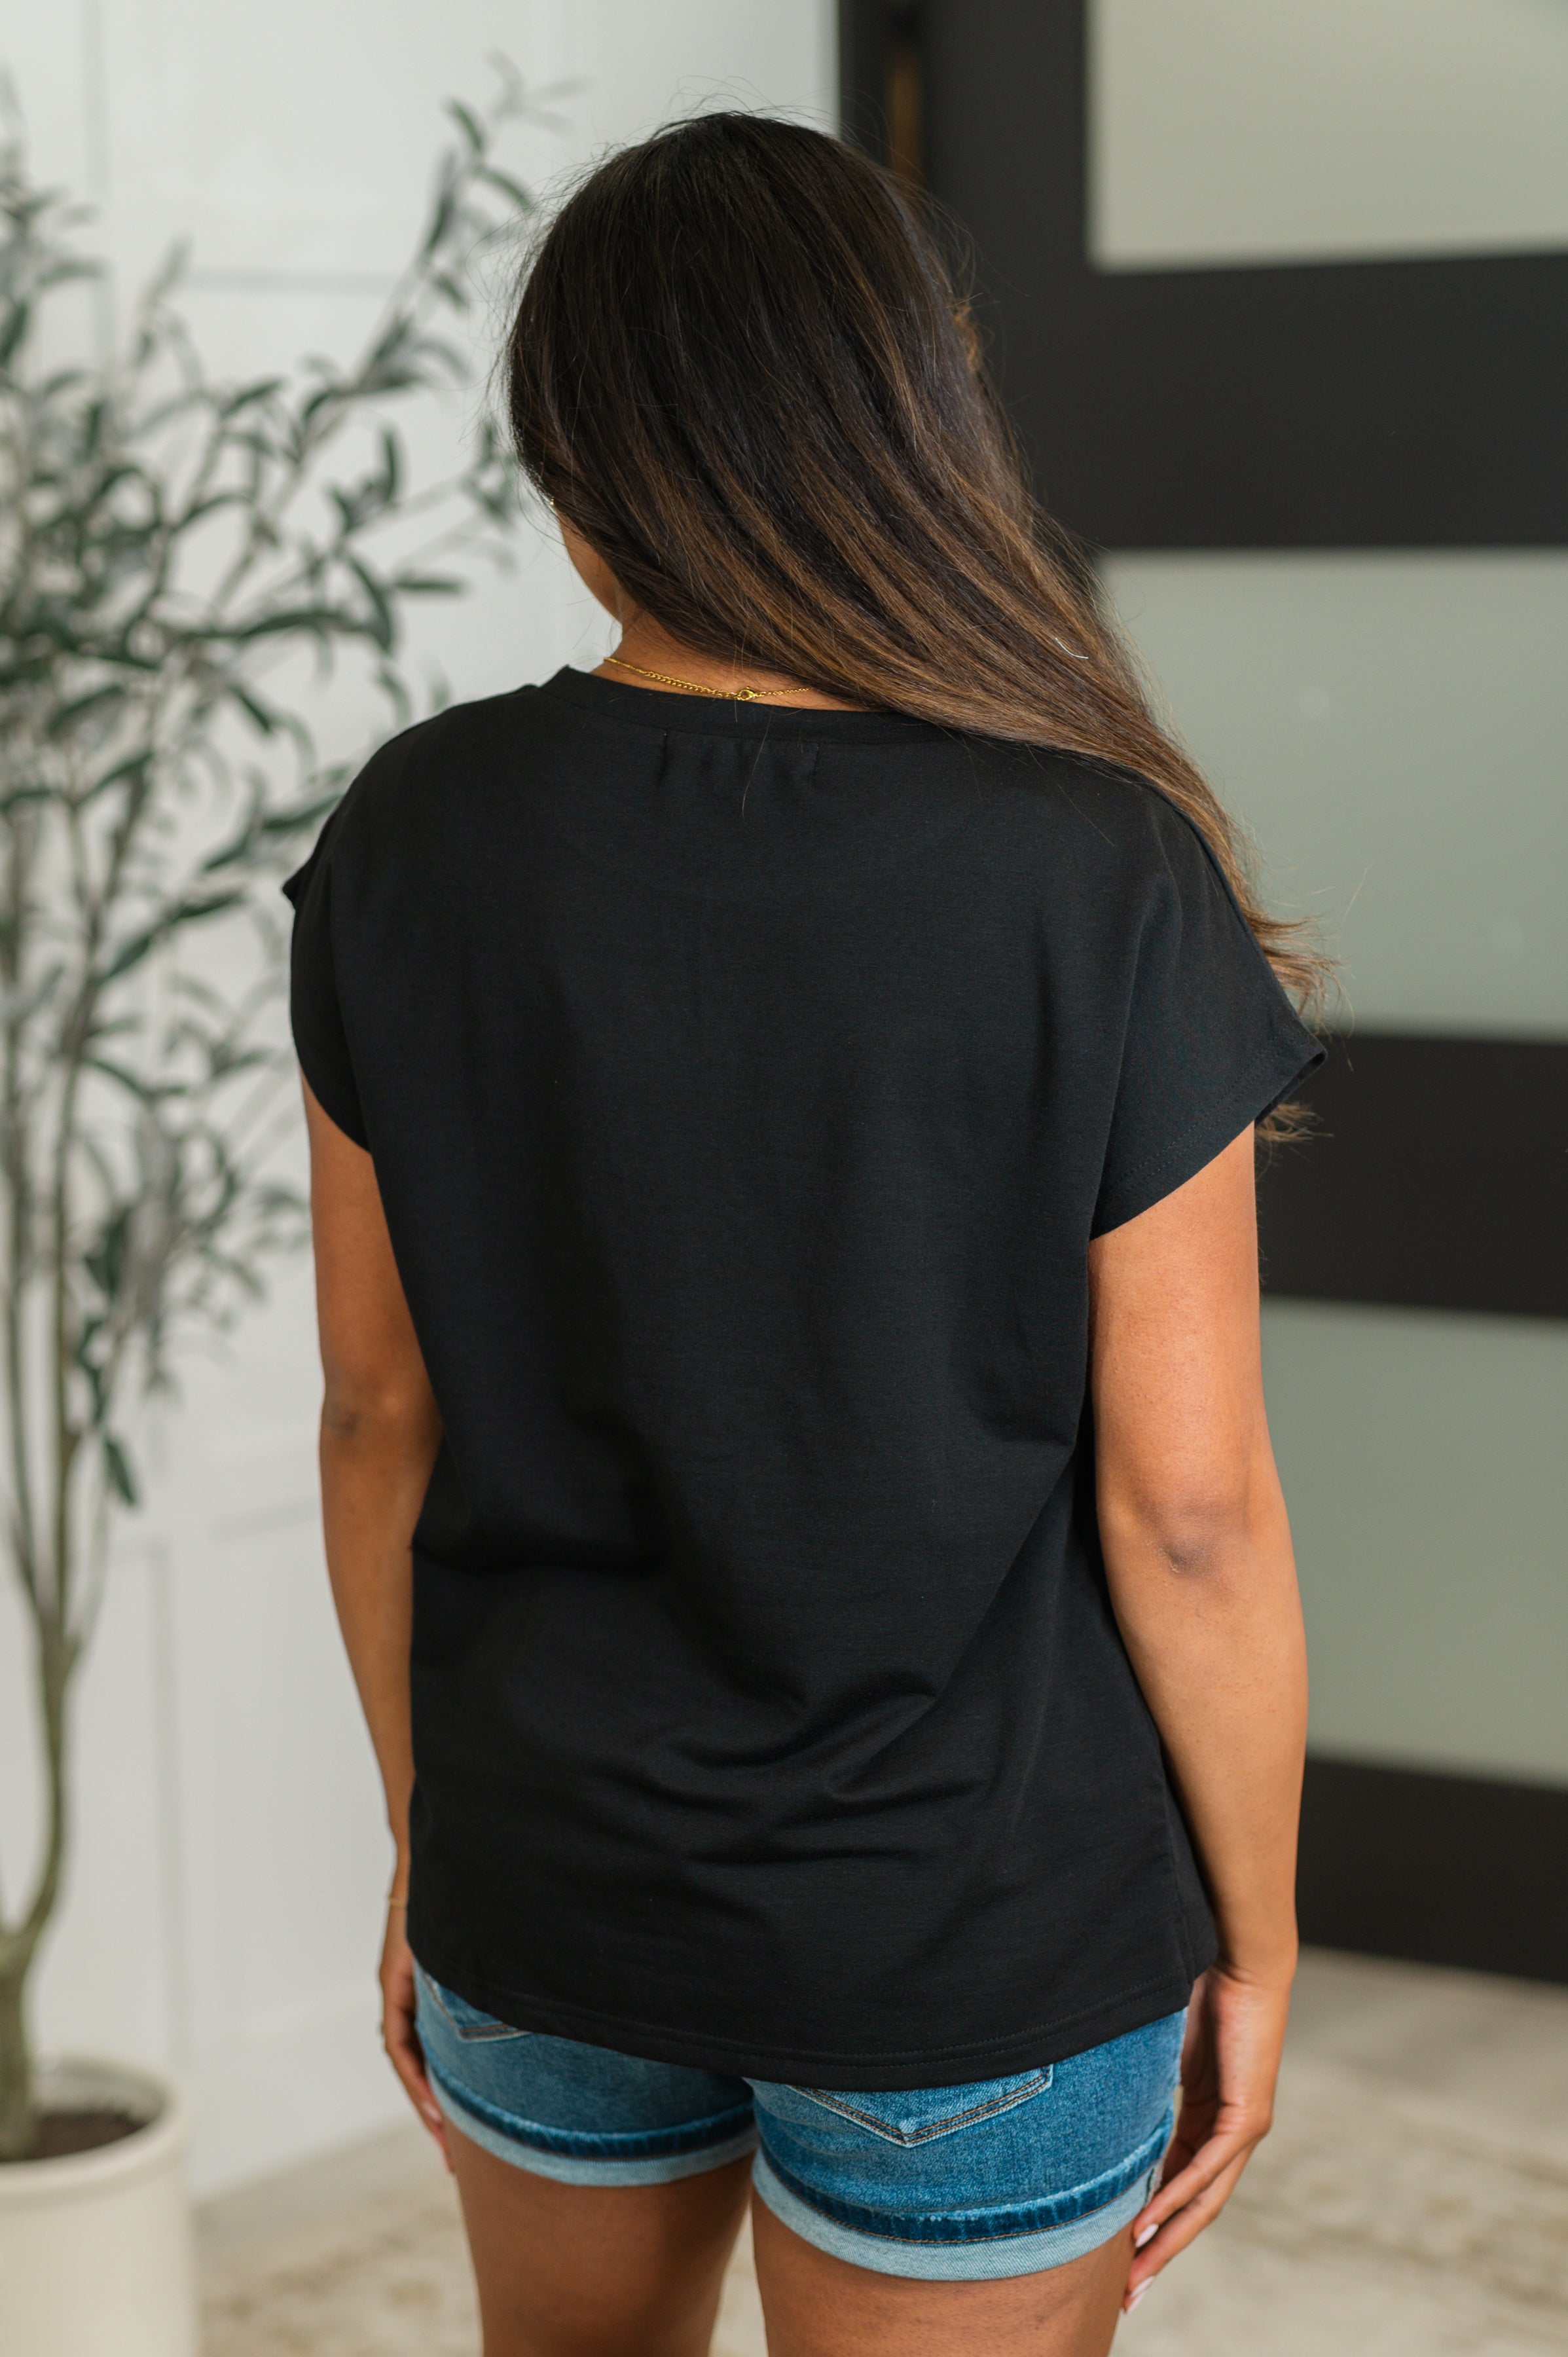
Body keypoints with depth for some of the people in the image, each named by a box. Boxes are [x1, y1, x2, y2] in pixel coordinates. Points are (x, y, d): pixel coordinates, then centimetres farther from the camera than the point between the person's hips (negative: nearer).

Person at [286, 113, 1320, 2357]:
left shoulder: (416, 841, -8)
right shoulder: (1105, 880, -17)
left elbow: (381, 1409, -1)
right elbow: (1185, 1502, -14)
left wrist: (425, 1832, 12)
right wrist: (1256, 1943, 0)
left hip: (547, 1899, 3)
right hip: (980, 1950, -3)